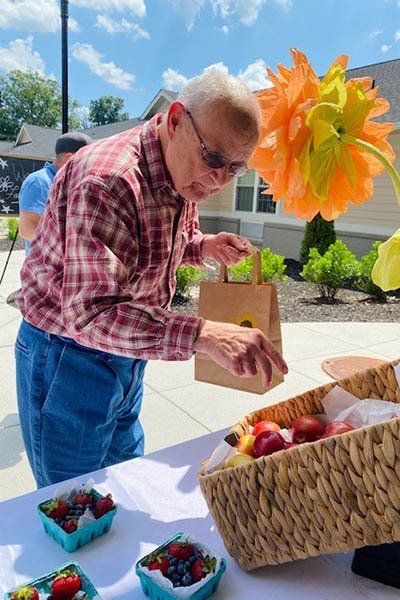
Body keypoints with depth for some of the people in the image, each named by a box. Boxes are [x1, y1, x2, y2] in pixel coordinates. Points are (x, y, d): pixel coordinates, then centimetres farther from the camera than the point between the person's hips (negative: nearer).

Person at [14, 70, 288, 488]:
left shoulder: (184, 175, -1)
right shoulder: (108, 179, -30)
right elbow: (90, 314, -36)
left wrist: (204, 247, -6)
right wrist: (203, 335, -45)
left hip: (126, 357, 8)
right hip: (67, 357, -8)